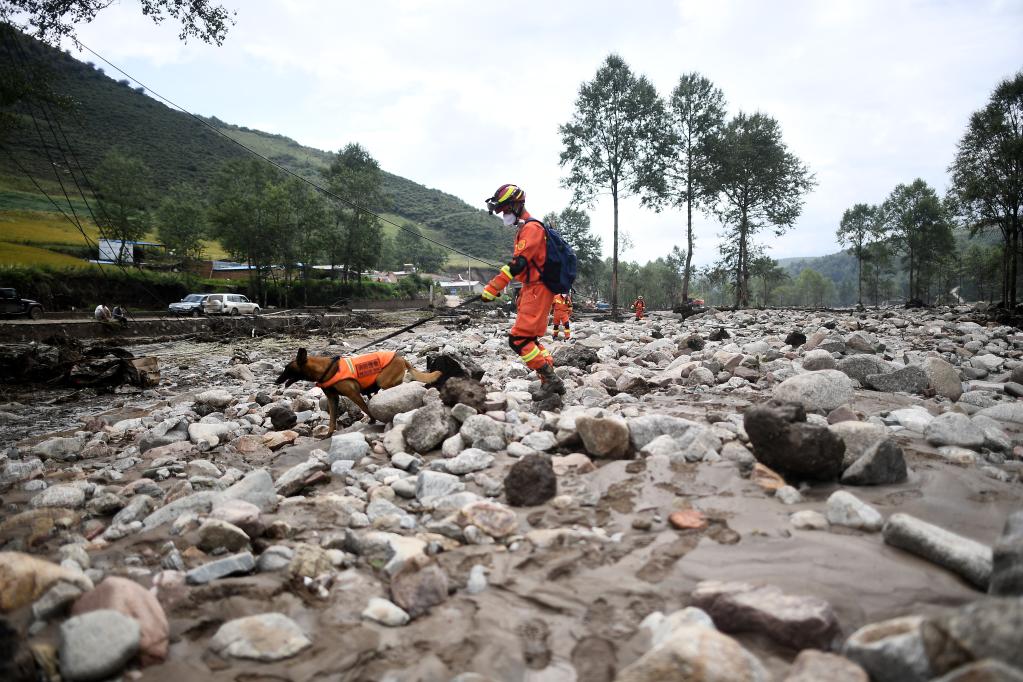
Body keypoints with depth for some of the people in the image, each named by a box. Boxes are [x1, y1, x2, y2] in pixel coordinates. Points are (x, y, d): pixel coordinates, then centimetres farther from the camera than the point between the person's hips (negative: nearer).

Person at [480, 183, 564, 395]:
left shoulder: (531, 228, -13)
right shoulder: (524, 229, 20)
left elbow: (517, 264, -24)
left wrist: (492, 288, -25)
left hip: (538, 290, -10)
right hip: (532, 289, 10)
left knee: (519, 339, -14)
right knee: (529, 338, 14)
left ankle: (551, 380, -13)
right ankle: (550, 379, 16)